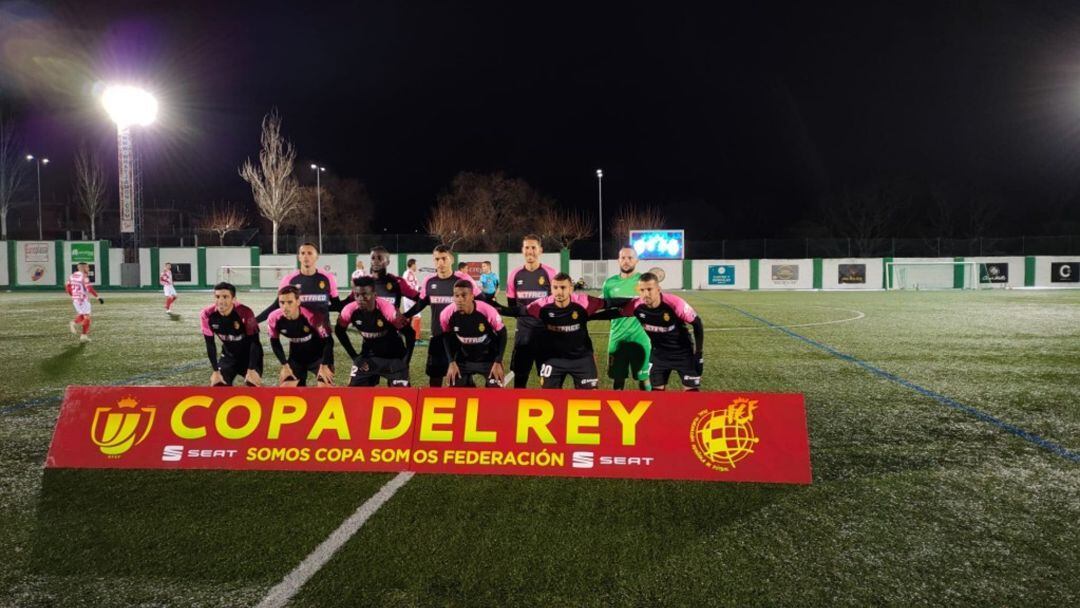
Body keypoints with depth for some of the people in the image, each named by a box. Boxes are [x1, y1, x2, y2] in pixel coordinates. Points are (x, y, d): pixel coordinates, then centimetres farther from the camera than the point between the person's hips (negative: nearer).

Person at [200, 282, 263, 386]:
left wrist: (251, 370, -24)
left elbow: (254, 342, -22)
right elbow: (210, 344, -10)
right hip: (228, 355, 4)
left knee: (253, 384, -16)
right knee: (217, 384, -7)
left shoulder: (245, 313, -30)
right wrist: (215, 371, -11)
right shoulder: (207, 315, -20)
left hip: (249, 355, -3)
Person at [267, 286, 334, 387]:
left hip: (318, 356, -4)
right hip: (296, 358, 4)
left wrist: (324, 365, -17)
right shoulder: (274, 319, -22)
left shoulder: (311, 316, -34)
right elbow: (275, 342, -2)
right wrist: (285, 365, -3)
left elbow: (328, 341, -21)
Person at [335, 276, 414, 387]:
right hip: (368, 356, 4)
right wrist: (354, 356, 0)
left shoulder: (387, 310, -29)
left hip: (393, 356, -3)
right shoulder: (350, 310, -19)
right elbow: (339, 331, 2)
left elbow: (409, 334, -18)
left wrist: (404, 362, -16)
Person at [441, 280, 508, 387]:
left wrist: (498, 362, -15)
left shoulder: (487, 311, -28)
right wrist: (452, 362, -6)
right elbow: (447, 338, 0)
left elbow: (502, 334, -12)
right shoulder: (447, 314, -21)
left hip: (489, 358, -2)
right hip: (463, 359, 2)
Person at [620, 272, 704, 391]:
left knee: (692, 391, -2)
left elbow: (697, 324, -15)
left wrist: (699, 354, -13)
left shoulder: (675, 303, -28)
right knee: (657, 389, 4)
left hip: (682, 352, -3)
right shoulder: (636, 306, -21)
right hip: (659, 353, 3)